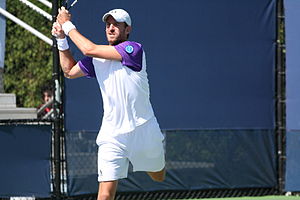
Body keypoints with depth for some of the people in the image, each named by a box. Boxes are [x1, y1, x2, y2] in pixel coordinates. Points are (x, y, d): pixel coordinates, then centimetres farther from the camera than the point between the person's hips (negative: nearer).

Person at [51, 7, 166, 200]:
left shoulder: (134, 49, -14)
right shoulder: (97, 58, 5)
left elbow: (90, 49, -20)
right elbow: (70, 71, 22)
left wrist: (68, 25, -8)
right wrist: (62, 39, 10)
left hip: (143, 132, -3)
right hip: (112, 137, 3)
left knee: (158, 177, 23)